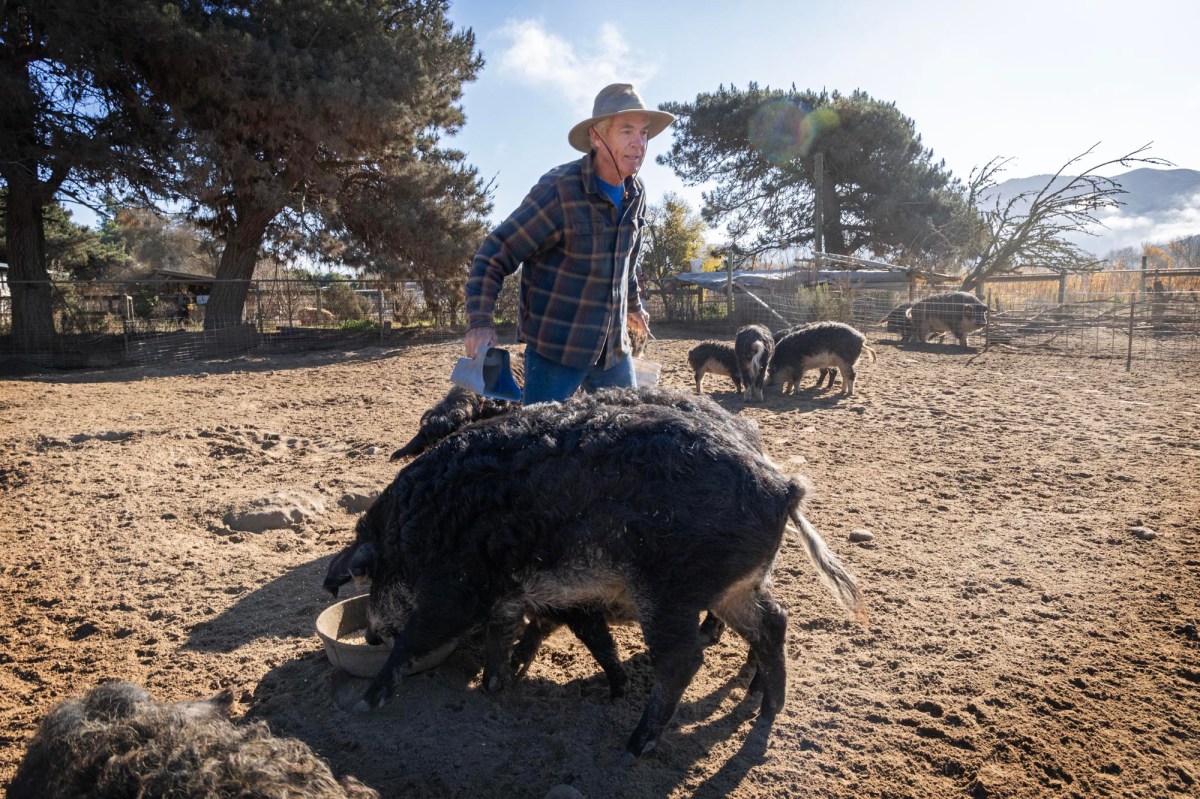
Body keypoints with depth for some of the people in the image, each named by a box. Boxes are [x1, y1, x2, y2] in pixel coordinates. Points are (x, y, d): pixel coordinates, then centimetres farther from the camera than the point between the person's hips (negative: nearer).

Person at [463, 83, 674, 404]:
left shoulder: (636, 194, 2)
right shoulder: (559, 190, -18)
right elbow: (495, 254, -15)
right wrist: (479, 322, -26)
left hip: (614, 348, 7)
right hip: (555, 351, -6)